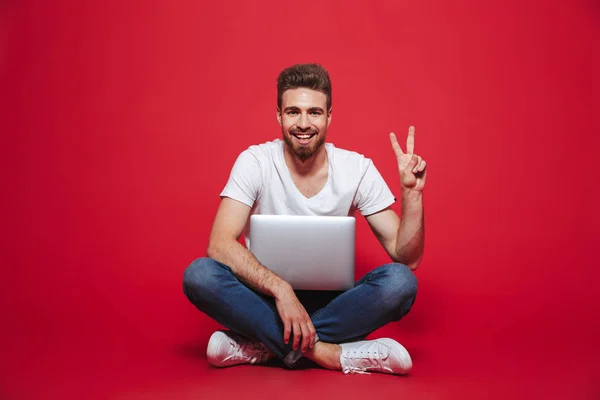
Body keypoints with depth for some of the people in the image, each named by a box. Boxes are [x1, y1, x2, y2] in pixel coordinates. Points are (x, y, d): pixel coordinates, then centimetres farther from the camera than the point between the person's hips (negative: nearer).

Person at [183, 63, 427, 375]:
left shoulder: (357, 168, -6)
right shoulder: (255, 162, -9)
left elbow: (407, 258, -7)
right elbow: (219, 244, -21)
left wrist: (412, 192, -22)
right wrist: (280, 288, -33)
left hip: (332, 303, 2)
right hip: (266, 298, -1)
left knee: (399, 281, -26)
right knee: (199, 274, -27)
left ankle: (261, 346, -20)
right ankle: (331, 354, -24)